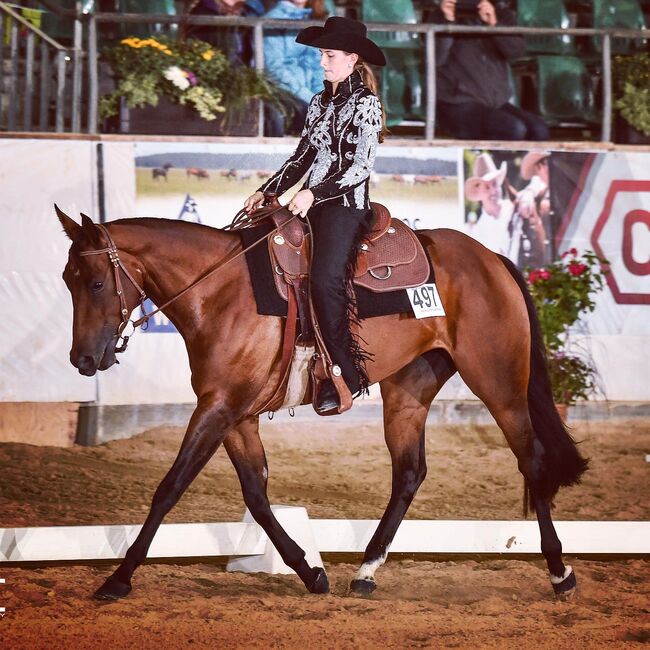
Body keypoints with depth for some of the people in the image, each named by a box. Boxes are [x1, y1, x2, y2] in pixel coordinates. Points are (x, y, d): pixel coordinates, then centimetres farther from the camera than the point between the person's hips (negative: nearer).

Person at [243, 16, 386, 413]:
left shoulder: (365, 104, -5)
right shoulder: (320, 103, 17)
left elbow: (360, 167, -12)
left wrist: (314, 193, -22)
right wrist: (267, 192, 9)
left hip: (347, 206, -8)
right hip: (311, 205, 8)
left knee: (326, 277, -28)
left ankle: (345, 373, -23)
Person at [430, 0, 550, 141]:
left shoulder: (501, 15, 10)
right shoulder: (443, 15, -1)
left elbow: (517, 50, -9)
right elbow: (436, 59, -15)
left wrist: (494, 24, -24)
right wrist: (447, 21, -27)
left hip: (496, 103, 5)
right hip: (459, 105, -5)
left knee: (539, 130, -17)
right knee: (513, 129, -27)